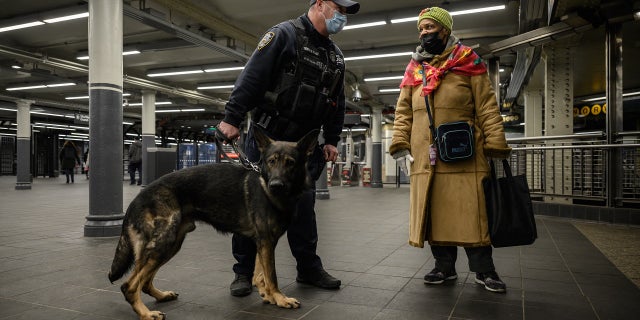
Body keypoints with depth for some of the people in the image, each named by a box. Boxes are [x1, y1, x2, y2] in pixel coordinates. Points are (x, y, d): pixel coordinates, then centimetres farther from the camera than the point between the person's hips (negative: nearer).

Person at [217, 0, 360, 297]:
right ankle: (243, 271, 14)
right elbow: (252, 76, -15)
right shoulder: (285, 34, -8)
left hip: (303, 144, 6)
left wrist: (331, 140, 13)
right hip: (266, 137, -6)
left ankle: (309, 268, 21)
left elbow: (337, 104, 19)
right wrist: (232, 117, -19)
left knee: (303, 205, 8)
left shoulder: (336, 56, 14)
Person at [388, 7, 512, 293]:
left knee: (471, 212, 0)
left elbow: (487, 108, 2)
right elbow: (403, 111, 12)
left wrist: (496, 146, -6)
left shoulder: (468, 63, 6)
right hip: (425, 155, 3)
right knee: (434, 212, 6)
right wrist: (400, 145, 0)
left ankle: (483, 269, 15)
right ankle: (445, 266, 20)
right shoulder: (414, 69, 14)